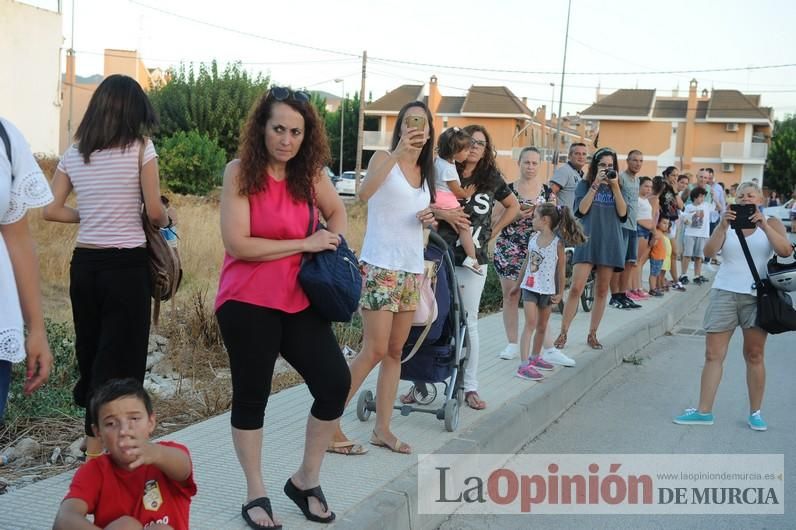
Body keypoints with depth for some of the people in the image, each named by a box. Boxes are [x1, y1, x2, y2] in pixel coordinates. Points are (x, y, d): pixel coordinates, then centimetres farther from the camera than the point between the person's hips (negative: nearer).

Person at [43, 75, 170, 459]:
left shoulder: (74, 153, 7)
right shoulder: (140, 148, -7)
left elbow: (51, 210, 6)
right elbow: (155, 211, -9)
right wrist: (166, 222, 11)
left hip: (84, 262, 5)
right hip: (127, 265, -5)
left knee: (89, 351, 17)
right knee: (121, 356, 3)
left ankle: (95, 435, 30)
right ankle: (97, 450, 5)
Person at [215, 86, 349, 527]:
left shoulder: (310, 173, 2)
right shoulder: (240, 172, -11)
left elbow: (337, 212, 22)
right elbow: (237, 244, -17)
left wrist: (331, 245, 3)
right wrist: (305, 244, -15)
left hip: (299, 300, 5)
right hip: (247, 303, -4)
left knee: (335, 383, 0)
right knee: (251, 395, 7)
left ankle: (306, 481, 21)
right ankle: (255, 494, 25)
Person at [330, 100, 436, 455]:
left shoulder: (426, 171, 14)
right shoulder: (384, 158, -6)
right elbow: (364, 193, -28)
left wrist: (430, 218, 3)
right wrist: (398, 152, -35)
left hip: (412, 268, 7)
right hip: (380, 266, -7)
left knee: (396, 351, 9)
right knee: (375, 350, -9)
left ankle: (382, 429, 16)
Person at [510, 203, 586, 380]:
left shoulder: (557, 243, -11)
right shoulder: (533, 237, 0)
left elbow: (561, 270, -5)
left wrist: (560, 293, -3)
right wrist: (518, 283, 17)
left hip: (547, 290, -1)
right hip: (530, 286, 1)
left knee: (542, 326, 14)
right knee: (531, 323, -10)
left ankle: (535, 357, 32)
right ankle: (524, 365, -15)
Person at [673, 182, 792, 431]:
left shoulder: (771, 223, 7)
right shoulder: (728, 224, 9)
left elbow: (785, 251, -10)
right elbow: (709, 251, -7)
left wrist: (764, 225, -19)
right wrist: (722, 225, -20)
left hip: (757, 296, -1)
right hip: (724, 293, 1)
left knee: (755, 356, 3)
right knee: (713, 354, 0)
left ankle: (755, 413, 14)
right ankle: (704, 411, 5)